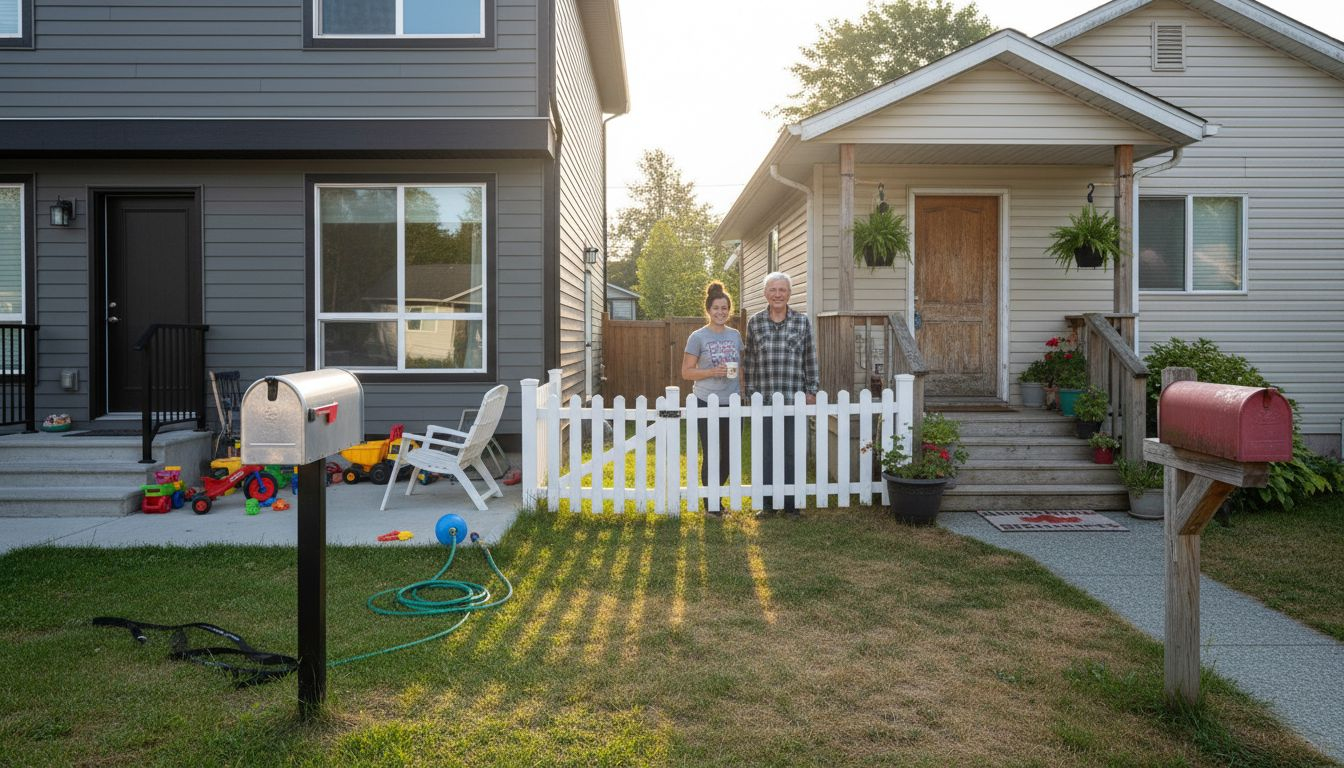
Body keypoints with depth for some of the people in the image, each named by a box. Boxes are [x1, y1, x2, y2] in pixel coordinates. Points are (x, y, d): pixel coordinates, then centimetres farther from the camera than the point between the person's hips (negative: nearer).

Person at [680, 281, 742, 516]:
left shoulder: (735, 335, 9)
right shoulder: (698, 337, -5)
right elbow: (686, 372, -6)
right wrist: (712, 372, -19)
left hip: (731, 403, 5)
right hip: (707, 404, -5)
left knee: (728, 456, 10)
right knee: (712, 455, 0)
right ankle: (710, 504, 17)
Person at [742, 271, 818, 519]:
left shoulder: (802, 321, 3)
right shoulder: (755, 322, 5)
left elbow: (810, 358, 6)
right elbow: (749, 360, 7)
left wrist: (811, 390, 4)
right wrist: (750, 392, 5)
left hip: (794, 397, 0)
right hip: (764, 397, 1)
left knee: (792, 451, 4)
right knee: (766, 450, 5)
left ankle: (790, 503, 16)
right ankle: (768, 503, 16)